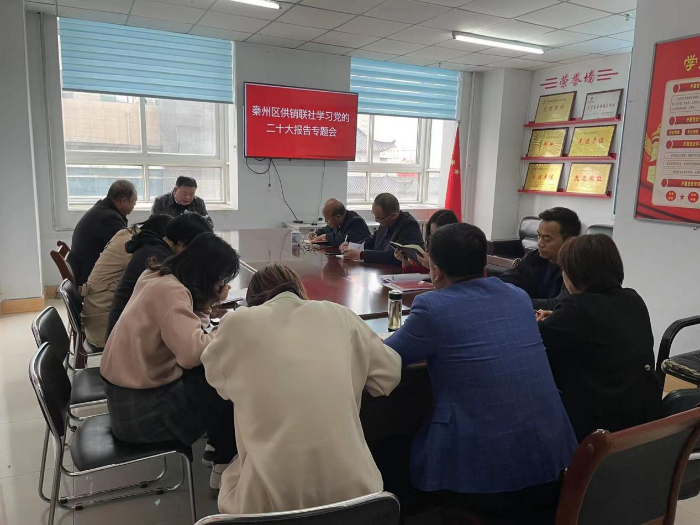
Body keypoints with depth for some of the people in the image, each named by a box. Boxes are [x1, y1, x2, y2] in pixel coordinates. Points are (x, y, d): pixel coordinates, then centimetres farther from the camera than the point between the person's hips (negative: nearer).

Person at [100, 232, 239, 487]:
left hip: (127, 386, 9)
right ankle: (223, 469, 19)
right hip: (140, 407, -9)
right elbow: (192, 351, -39)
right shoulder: (170, 291, -27)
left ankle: (216, 444, 25)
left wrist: (211, 298, -2)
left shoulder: (157, 275, 1)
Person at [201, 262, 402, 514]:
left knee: (232, 478, 31)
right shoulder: (339, 315, 4)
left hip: (269, 497, -2)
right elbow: (389, 374, 13)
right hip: (349, 488, 3)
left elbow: (215, 376, 20)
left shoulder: (237, 323, 0)